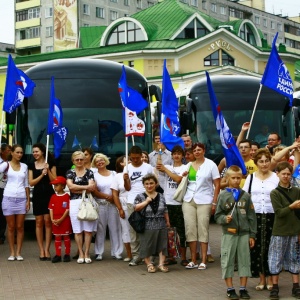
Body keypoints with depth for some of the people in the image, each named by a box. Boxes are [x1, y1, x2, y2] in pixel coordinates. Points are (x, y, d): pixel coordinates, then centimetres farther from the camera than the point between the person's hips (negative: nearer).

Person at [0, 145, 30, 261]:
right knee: (11, 227, 3)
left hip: (21, 198, 2)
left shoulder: (24, 166, 10)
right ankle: (12, 252, 9)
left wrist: (28, 200, 7)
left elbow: (26, 184, 12)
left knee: (20, 227, 2)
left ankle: (18, 252, 8)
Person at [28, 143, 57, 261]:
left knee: (48, 221, -4)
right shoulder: (31, 165, 8)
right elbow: (31, 182, 1)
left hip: (49, 194, -2)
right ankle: (41, 250, 6)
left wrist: (48, 170, -14)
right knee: (39, 222, 2)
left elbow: (54, 180, -1)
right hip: (37, 195, 2)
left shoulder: (50, 163, 2)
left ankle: (47, 249, 2)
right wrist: (41, 175, -11)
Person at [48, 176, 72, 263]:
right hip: (55, 221, 4)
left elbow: (67, 209, -11)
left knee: (66, 237, 4)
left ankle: (67, 254, 11)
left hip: (65, 221, -4)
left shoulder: (67, 196, -7)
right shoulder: (53, 197, 7)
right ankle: (58, 255, 10)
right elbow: (51, 209, 6)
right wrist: (52, 219, -6)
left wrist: (61, 219, -16)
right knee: (57, 237, 7)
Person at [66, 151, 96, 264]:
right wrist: (86, 187, -8)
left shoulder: (89, 172, 11)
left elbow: (92, 188, -2)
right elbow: (70, 186, -6)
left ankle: (87, 253, 4)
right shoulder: (70, 172, 11)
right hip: (75, 202, 0)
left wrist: (77, 189, -7)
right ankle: (81, 254, 6)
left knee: (88, 229, -3)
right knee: (78, 230, 0)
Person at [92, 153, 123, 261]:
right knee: (100, 228, -1)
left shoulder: (113, 174, 11)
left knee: (115, 227, 0)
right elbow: (95, 192, -3)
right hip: (100, 204, -1)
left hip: (113, 204, 2)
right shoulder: (94, 175, 5)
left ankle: (117, 252, 6)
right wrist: (107, 196, -12)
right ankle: (99, 253, 4)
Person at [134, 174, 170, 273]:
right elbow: (136, 208, -14)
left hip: (161, 225, 3)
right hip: (147, 226, -3)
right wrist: (146, 201, -16)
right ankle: (149, 264, 16)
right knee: (147, 246, 2)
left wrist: (167, 222, 11)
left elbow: (165, 211, 13)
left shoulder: (161, 196, 8)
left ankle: (161, 264, 13)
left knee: (162, 245, 4)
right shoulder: (140, 197, 0)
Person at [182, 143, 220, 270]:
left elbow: (217, 185, -1)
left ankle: (203, 261, 3)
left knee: (203, 230, -3)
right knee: (190, 229, 1)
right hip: (189, 200, 4)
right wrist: (183, 176, -3)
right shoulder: (189, 165, 13)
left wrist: (214, 203, -7)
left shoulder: (210, 165, 1)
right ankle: (193, 260, 10)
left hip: (204, 201, -4)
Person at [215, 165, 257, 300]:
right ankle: (230, 289, 13)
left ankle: (243, 289, 17)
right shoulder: (223, 195, 0)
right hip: (228, 234, -2)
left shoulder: (245, 196, 5)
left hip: (244, 234, 2)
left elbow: (251, 217, 7)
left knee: (244, 261, 7)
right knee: (228, 261, 3)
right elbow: (217, 215, 3)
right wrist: (225, 219, -17)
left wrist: (252, 235, 4)